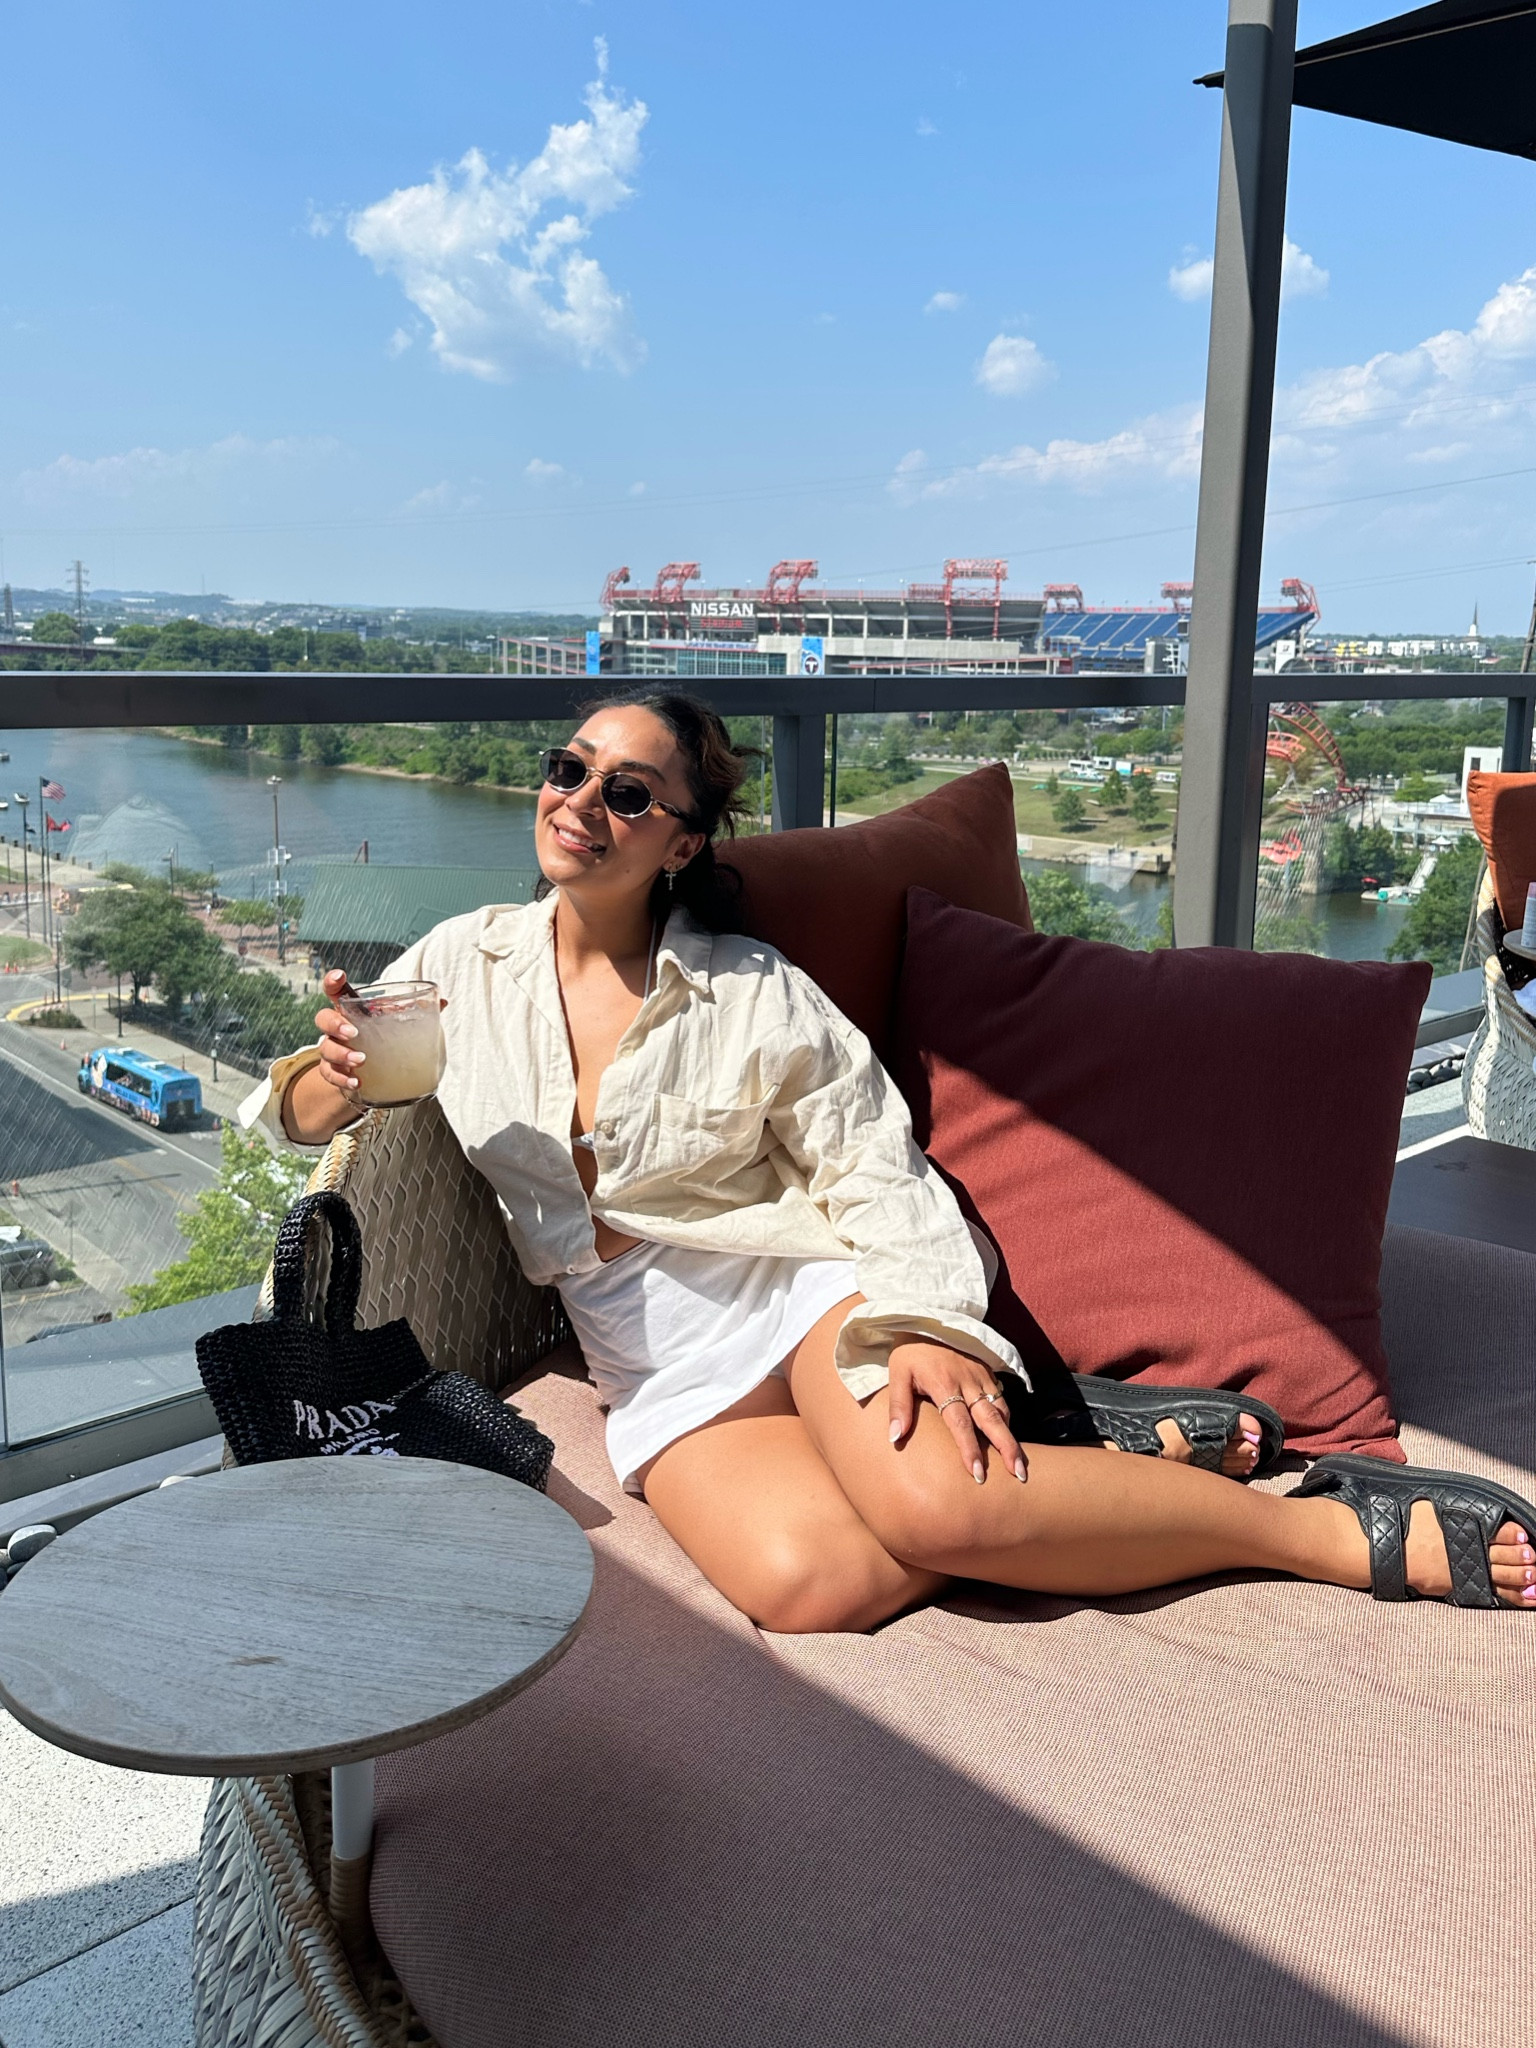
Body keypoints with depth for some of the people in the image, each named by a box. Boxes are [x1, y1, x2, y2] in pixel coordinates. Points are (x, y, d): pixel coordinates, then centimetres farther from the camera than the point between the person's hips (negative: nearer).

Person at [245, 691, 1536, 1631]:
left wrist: (925, 1327, -22)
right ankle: (1056, 1465, -7)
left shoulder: (752, 993, -2)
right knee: (812, 1583, -30)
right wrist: (329, 1080, -11)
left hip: (808, 1286, -2)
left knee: (936, 1503, -33)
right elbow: (294, 1107, 14)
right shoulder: (465, 966, 6)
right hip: (657, 1370, 2)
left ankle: (1348, 1525, -15)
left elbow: (875, 1171, -4)